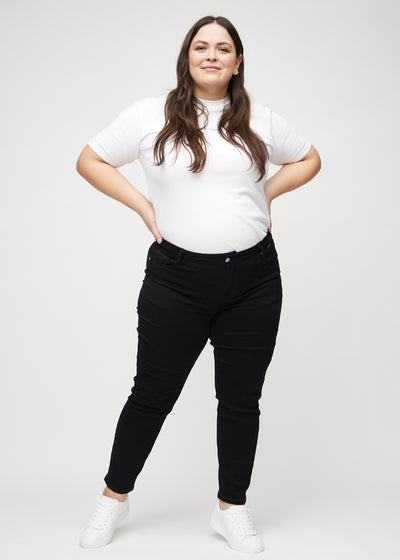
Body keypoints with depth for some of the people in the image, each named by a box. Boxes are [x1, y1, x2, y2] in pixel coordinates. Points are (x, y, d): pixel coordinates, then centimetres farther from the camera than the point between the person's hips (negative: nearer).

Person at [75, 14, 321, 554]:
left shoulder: (260, 121, 8)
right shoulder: (151, 115, 2)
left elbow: (309, 159, 22)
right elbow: (89, 160, 8)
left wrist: (265, 193, 6)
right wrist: (142, 205, -1)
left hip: (254, 279, 3)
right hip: (177, 278, -2)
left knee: (241, 400, 10)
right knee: (153, 394, 8)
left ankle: (231, 508, 28)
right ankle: (115, 495, 30)